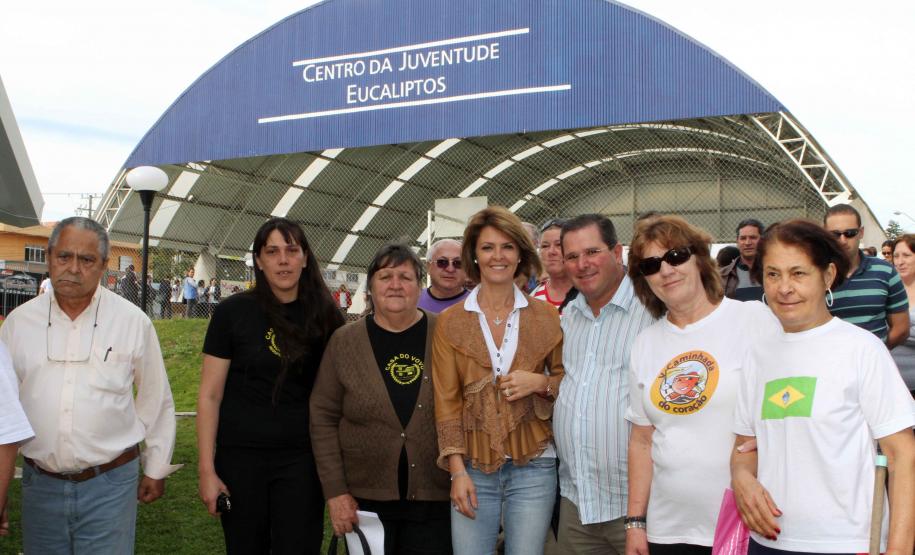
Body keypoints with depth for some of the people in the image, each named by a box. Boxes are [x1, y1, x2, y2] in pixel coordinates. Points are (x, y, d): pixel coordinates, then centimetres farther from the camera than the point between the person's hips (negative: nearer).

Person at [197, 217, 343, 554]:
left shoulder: (323, 316, 2)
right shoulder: (233, 312, -3)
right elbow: (209, 395, -2)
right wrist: (207, 470, -6)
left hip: (301, 459, 1)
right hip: (241, 457, 0)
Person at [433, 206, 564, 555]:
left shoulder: (545, 317, 4)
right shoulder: (450, 322, 3)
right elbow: (446, 401, 1)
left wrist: (540, 382, -9)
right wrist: (457, 470, -6)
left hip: (533, 465, 0)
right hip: (473, 468, 0)